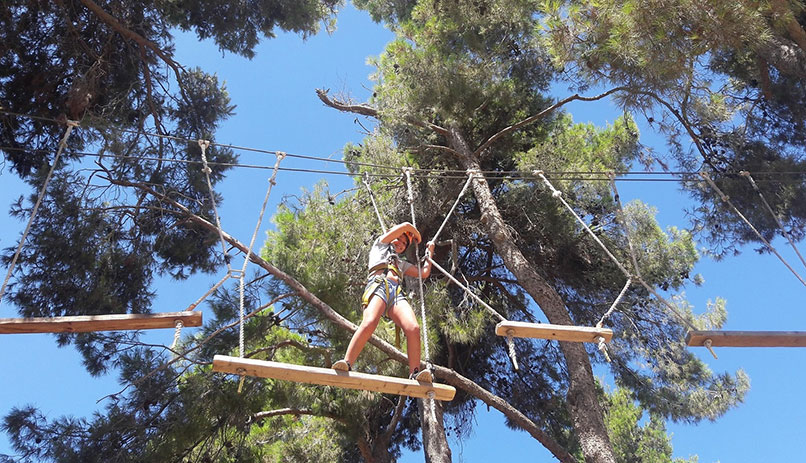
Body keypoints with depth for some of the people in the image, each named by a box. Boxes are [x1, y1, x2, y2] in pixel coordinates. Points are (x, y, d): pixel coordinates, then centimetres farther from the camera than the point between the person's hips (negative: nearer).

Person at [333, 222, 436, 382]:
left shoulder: (402, 263, 44)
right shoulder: (380, 245, 33)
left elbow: (424, 273, 39)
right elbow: (406, 226, 31)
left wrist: (429, 252, 51)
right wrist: (417, 236, 49)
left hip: (397, 293, 5)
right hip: (378, 284, -5)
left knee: (413, 328, -25)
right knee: (370, 322, -35)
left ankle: (414, 373, -26)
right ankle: (346, 364, -40)